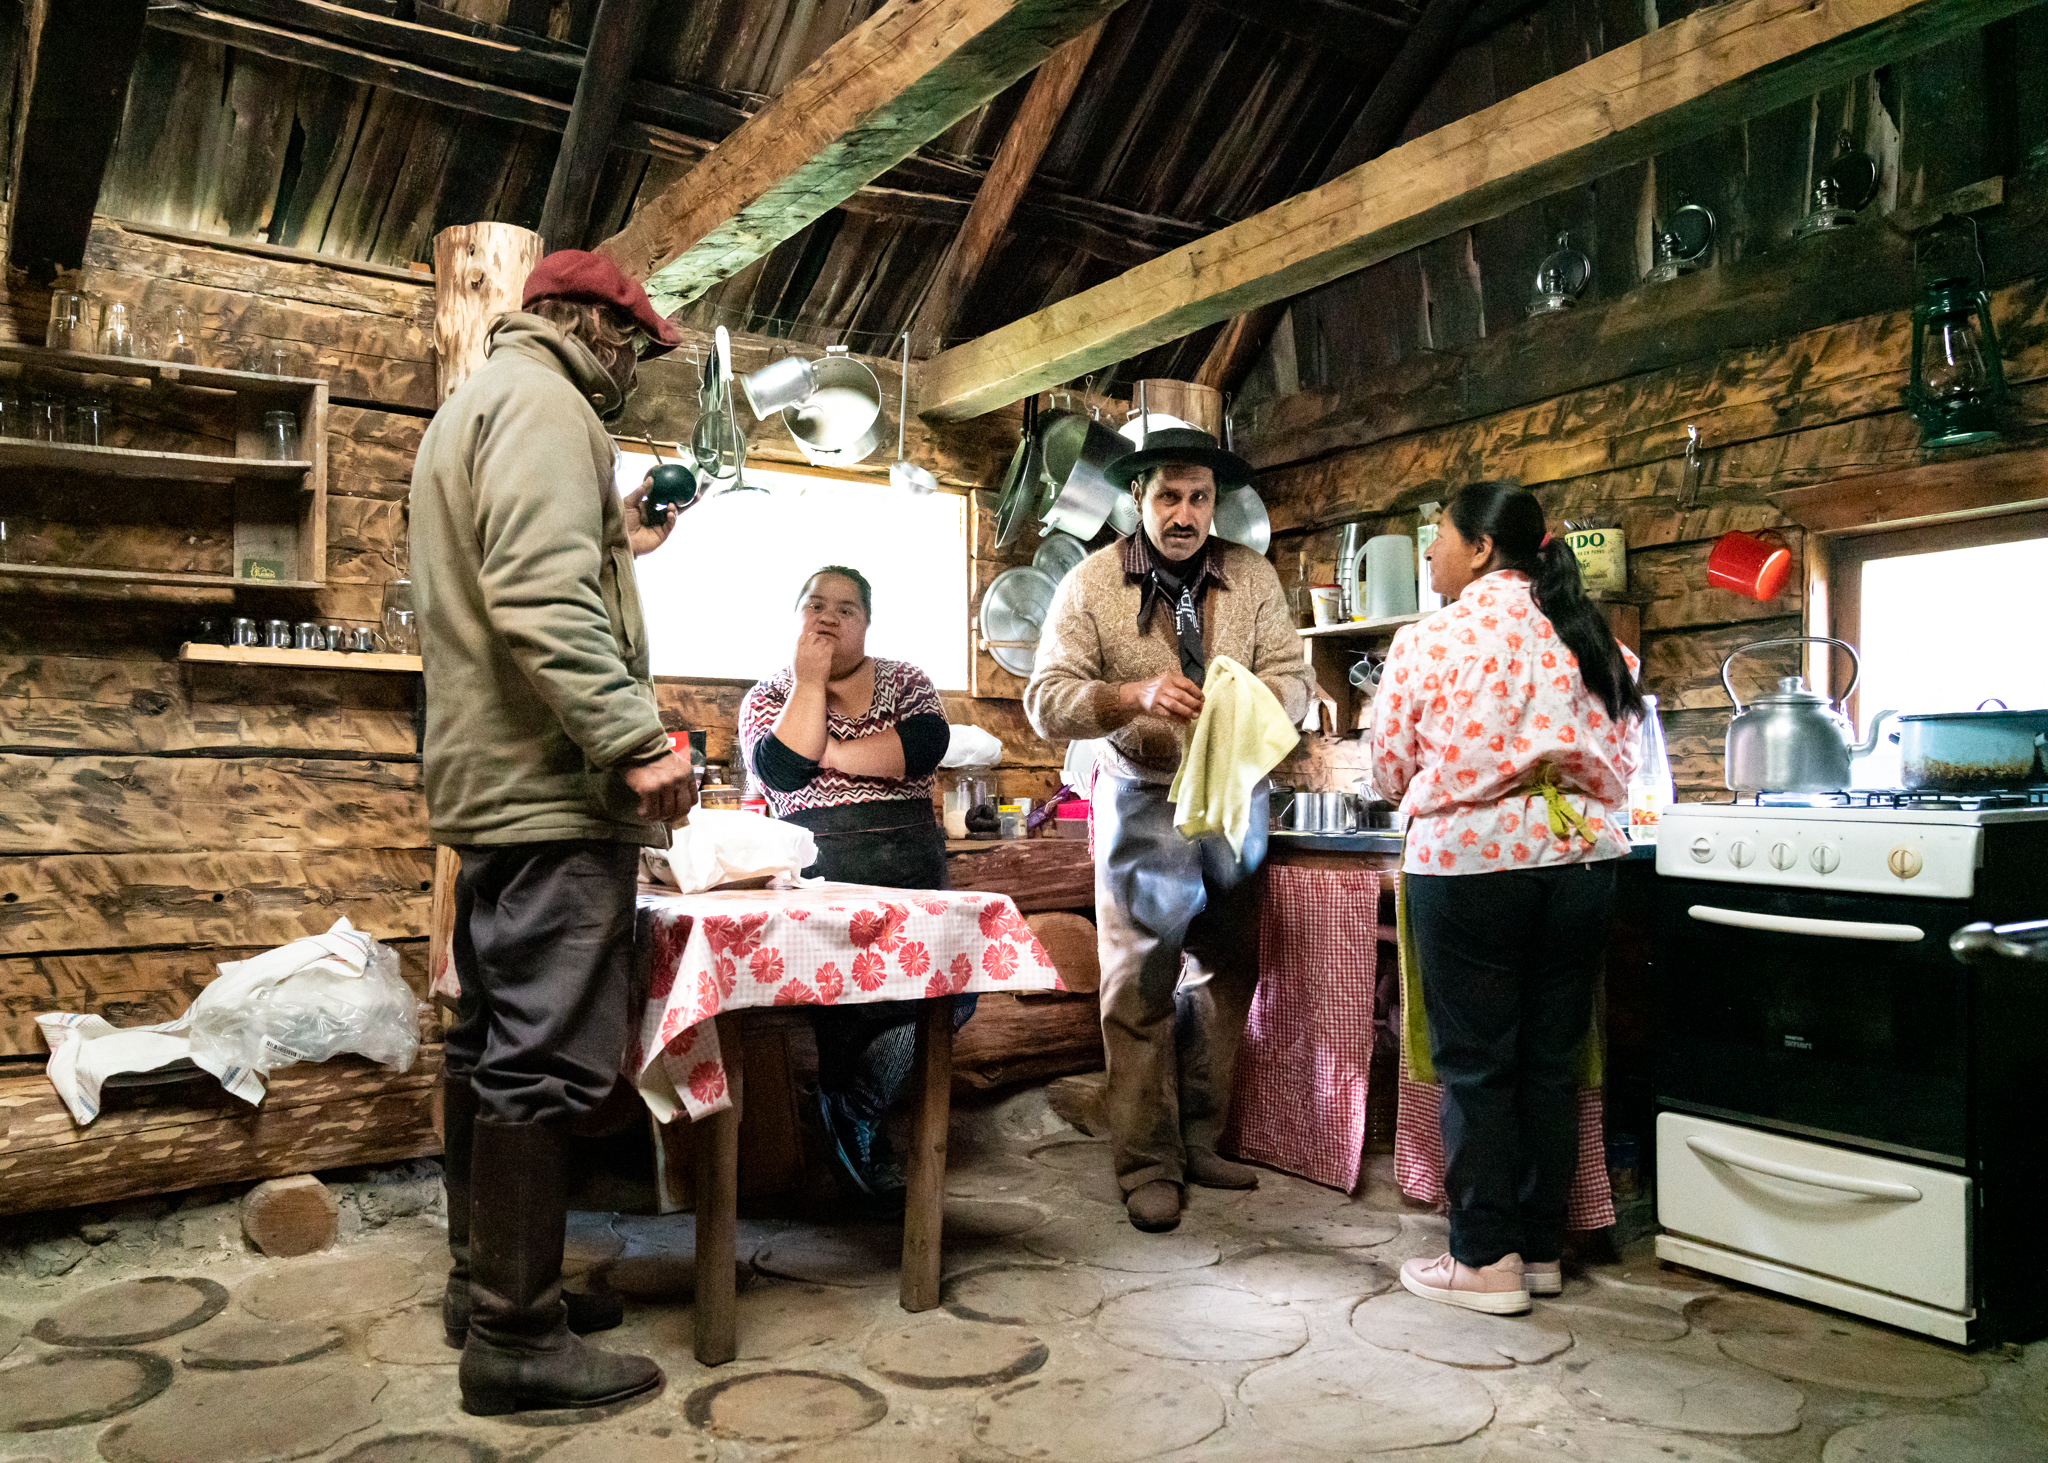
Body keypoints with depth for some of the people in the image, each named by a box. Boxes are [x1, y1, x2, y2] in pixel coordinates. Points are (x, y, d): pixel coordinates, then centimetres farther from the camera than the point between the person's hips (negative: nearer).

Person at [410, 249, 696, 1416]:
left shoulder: (477, 405, 25)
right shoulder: (541, 402, -8)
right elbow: (543, 598, -23)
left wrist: (619, 549, 28)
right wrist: (637, 739, -25)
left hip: (495, 783, 11)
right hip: (552, 788, -11)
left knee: (497, 1045, 15)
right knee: (547, 1059, -7)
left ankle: (484, 1282, 26)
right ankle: (517, 1337, 0)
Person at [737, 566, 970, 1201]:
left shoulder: (904, 680, 17)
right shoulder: (768, 696, 13)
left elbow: (927, 744, -6)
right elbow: (783, 772, -8)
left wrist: (829, 752, -7)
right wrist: (810, 679, -5)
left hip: (913, 868, 3)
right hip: (820, 874, -3)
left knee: (955, 985, -18)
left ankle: (854, 1106, 4)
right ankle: (846, 1119, 1)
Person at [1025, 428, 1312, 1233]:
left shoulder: (1251, 576, 1)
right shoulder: (1091, 584, -6)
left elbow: (1291, 676, -1)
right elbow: (1046, 700, -13)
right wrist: (1136, 696, -29)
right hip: (1144, 800, -3)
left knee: (1224, 974, 11)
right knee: (1141, 983, -1)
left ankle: (1198, 1142, 26)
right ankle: (1146, 1164, 10)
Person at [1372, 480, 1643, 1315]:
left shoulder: (1429, 642, -7)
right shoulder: (1594, 643, 8)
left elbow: (1391, 774, -1)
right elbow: (1621, 766, 11)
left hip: (1468, 866, -5)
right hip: (1581, 863, 5)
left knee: (1475, 1067, 5)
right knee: (1551, 1063, 13)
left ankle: (1485, 1260, 12)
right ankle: (1541, 1249, 23)